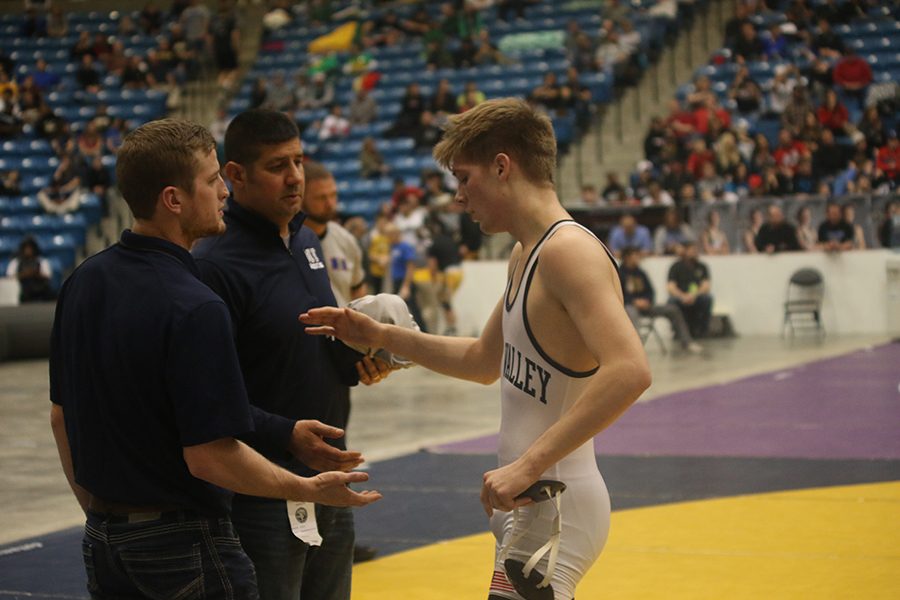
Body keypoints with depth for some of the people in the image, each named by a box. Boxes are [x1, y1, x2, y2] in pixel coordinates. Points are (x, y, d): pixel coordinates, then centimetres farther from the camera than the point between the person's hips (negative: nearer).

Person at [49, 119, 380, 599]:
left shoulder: (82, 282, 1)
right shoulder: (194, 308, -22)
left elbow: (60, 417, 10)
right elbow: (211, 456, -21)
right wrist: (311, 489, -9)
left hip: (102, 538, 7)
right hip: (184, 542, -7)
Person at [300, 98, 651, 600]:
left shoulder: (569, 250, -19)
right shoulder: (526, 255, 12)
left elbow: (629, 371, -33)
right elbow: (484, 362, 27)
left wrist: (529, 465, -34)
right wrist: (384, 337, 18)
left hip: (553, 505, -10)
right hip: (531, 505, 10)